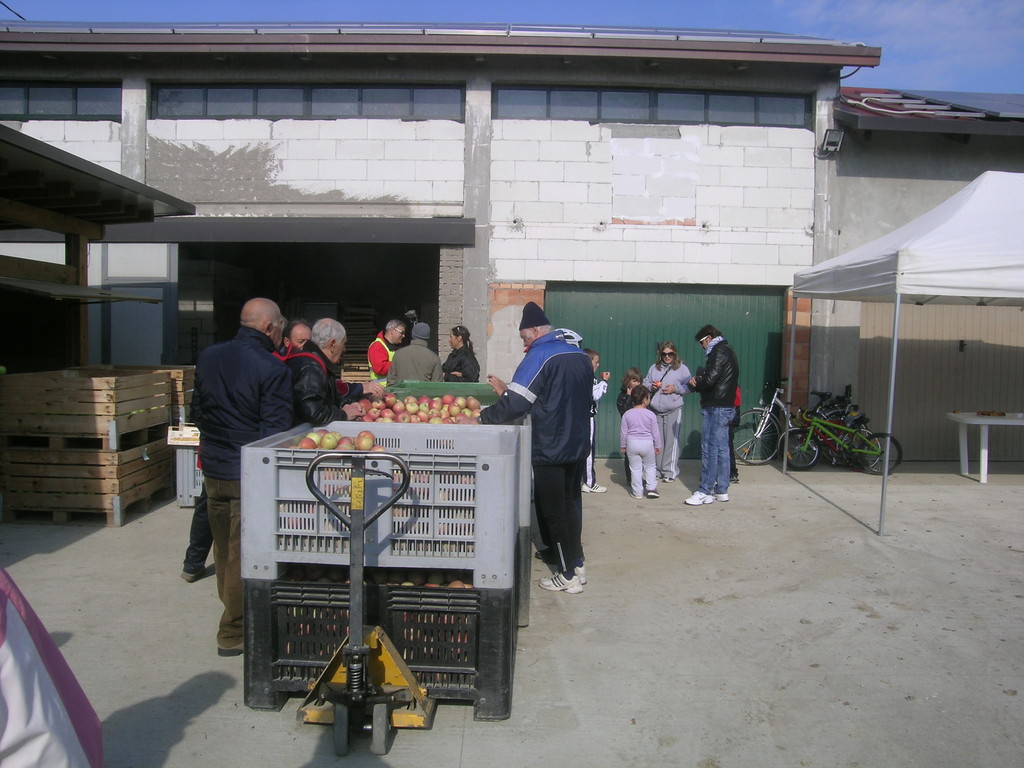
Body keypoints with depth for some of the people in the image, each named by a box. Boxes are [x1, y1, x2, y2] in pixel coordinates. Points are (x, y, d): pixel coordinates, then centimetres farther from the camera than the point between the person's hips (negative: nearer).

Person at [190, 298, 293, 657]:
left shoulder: (208, 357, 5)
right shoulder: (271, 368, -17)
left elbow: (197, 410, 14)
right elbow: (275, 430, -19)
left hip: (213, 469, 7)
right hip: (249, 476, -7)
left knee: (224, 550, 20)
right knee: (244, 556, 5)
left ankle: (233, 611, 36)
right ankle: (233, 633, 16)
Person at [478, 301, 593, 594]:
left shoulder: (540, 356, -16)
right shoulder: (581, 356, 8)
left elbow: (515, 404, -22)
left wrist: (479, 418, -11)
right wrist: (506, 389, 16)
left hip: (550, 449, -7)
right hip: (578, 446, 8)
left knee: (553, 511, 4)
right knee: (571, 504, 19)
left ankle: (567, 575, 12)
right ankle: (577, 564, 27)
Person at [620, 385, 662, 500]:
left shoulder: (627, 414, -3)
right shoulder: (651, 414, -7)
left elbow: (623, 432, 0)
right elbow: (655, 432, -2)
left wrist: (623, 445, 12)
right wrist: (658, 446, 10)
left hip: (632, 444, 1)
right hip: (647, 443, -1)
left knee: (635, 468, 7)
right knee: (649, 467, 16)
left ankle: (637, 492, 10)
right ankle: (652, 488, 10)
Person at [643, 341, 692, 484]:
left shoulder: (682, 368, 3)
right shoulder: (654, 368, 13)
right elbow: (645, 383, 17)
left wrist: (675, 389, -12)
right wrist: (651, 386, -4)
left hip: (673, 410, -3)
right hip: (655, 410, 4)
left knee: (672, 441, -4)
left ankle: (670, 472, 3)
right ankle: (657, 470, 18)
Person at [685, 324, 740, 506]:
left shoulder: (718, 353, -13)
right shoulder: (728, 351, 19)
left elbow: (709, 380, -22)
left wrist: (695, 384, -3)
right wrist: (699, 381, 0)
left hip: (715, 408, -10)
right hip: (726, 407, 10)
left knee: (709, 450, -7)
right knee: (722, 449, 12)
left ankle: (705, 491, -3)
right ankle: (721, 490, 17)